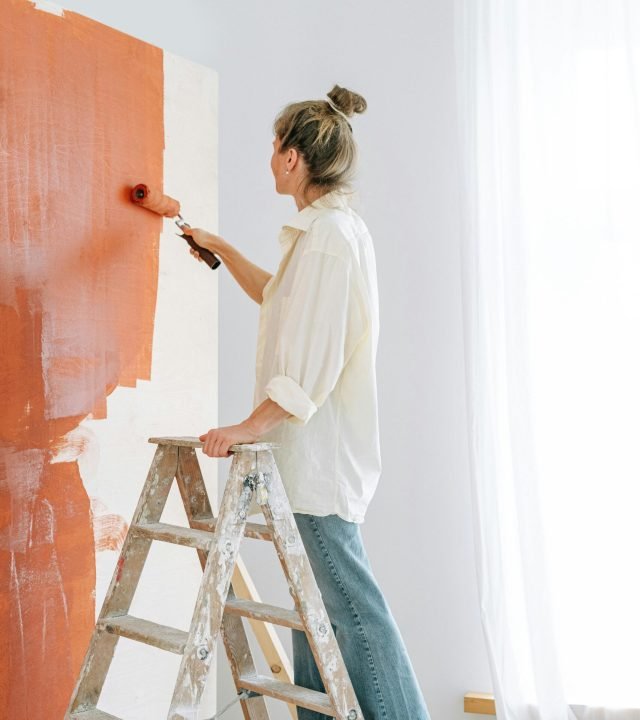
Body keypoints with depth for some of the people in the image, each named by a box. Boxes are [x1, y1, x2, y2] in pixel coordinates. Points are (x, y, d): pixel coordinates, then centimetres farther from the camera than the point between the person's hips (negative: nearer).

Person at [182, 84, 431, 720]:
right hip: (318, 448, 10)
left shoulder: (327, 234, -15)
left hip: (321, 449, -10)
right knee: (317, 595, 15)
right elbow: (279, 297, 34)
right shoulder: (340, 227, 17)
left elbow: (313, 362, -22)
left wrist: (251, 426, -20)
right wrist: (220, 248, 38)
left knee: (348, 598, -4)